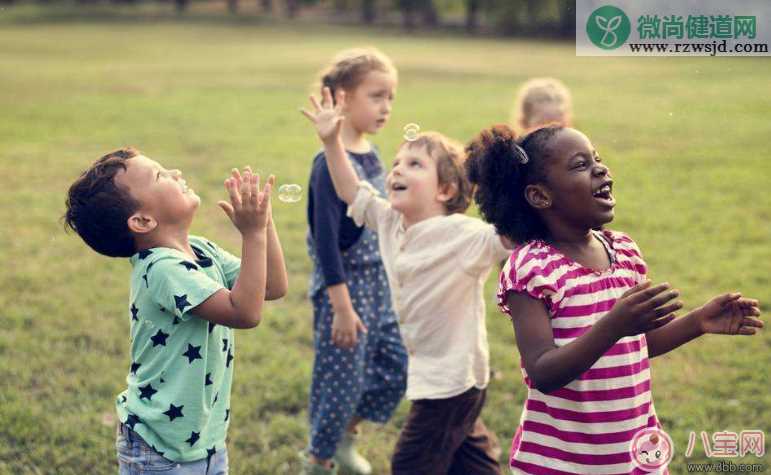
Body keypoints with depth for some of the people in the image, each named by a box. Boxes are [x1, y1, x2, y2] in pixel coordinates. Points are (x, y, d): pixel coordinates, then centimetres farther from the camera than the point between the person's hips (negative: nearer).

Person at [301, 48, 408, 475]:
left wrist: (394, 279, 19)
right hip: (344, 284, -8)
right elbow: (326, 239, -21)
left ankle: (345, 439, 32)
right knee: (341, 376, 2)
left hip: (379, 282, 8)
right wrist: (342, 306, -22)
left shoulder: (371, 155, 5)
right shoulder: (331, 164, -20)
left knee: (396, 364, 12)